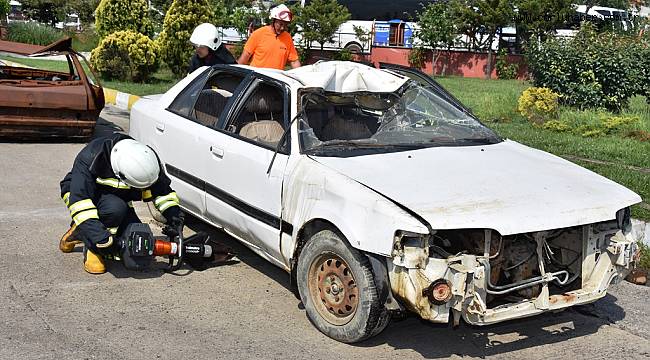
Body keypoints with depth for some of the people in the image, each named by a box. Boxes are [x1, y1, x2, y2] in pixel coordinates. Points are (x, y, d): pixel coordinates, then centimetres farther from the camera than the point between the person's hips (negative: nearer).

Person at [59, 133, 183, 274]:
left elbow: (160, 187, -3)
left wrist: (172, 210, -19)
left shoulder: (144, 159, -20)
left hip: (119, 200, 6)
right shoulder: (90, 158, -36)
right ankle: (92, 249, -16)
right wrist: (100, 237, -47)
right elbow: (78, 198, -40)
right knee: (115, 208, -39)